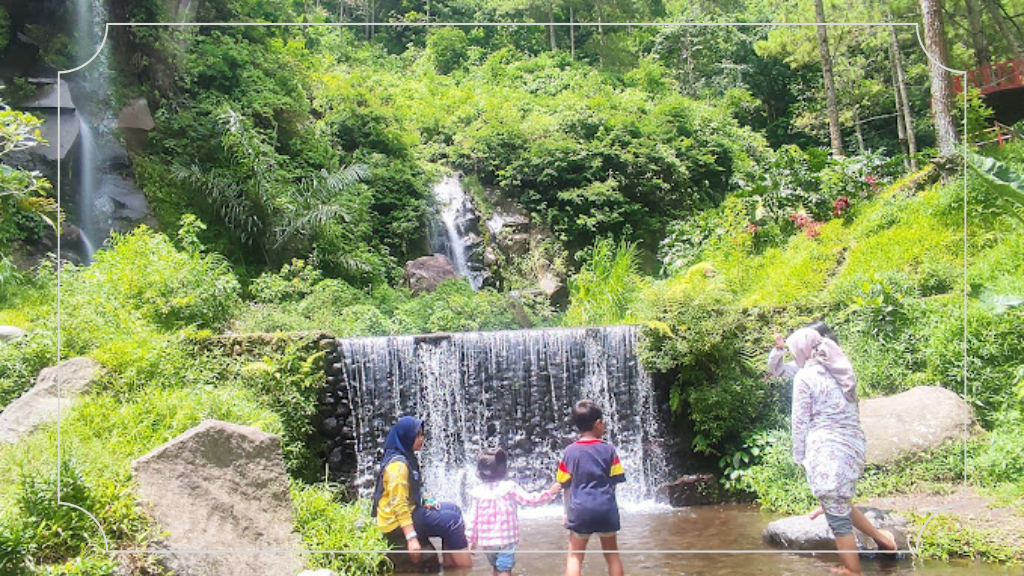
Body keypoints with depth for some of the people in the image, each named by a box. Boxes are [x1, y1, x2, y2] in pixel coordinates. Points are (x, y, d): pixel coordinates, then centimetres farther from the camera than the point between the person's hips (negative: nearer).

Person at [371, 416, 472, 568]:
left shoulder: (408, 458, 11)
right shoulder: (398, 464, -21)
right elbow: (398, 506, -26)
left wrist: (426, 502, 9)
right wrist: (411, 538, -29)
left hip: (411, 510, 10)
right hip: (397, 523, -10)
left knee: (453, 509, 12)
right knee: (452, 520, -12)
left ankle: (450, 563, 8)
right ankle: (466, 567, -8)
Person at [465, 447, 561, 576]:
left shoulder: (476, 492, 0)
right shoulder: (509, 488, -10)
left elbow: (473, 518, 1)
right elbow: (529, 499, -7)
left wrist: (471, 540, 10)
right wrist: (550, 493, 3)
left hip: (486, 541, 4)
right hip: (505, 539, -4)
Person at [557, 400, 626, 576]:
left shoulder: (570, 451, 0)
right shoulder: (608, 450, -1)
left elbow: (567, 486, 3)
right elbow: (613, 483, 2)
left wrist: (567, 511, 13)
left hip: (580, 509, 0)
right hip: (606, 508, 1)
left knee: (574, 556, 5)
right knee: (612, 554, 14)